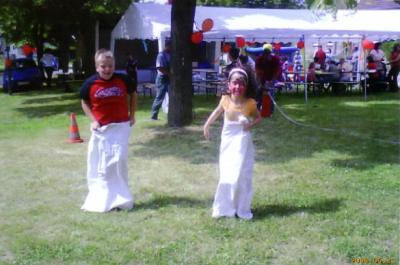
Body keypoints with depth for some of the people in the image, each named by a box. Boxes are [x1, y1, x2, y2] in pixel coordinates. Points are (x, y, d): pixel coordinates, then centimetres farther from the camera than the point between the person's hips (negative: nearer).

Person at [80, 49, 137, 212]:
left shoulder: (123, 80, -7)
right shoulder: (90, 83, -7)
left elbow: (133, 94, 12)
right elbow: (84, 102, 9)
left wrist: (132, 115, 8)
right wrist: (92, 119, -3)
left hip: (121, 126, -1)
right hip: (101, 128, 1)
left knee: (119, 160, -7)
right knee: (98, 165, 7)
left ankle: (120, 197, 9)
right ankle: (99, 198, 23)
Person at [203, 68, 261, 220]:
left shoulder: (249, 103, -12)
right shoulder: (225, 100, -7)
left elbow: (258, 117, 4)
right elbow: (217, 112, 12)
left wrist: (251, 124, -16)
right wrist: (206, 125, 16)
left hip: (242, 142, -2)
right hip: (227, 141, 2)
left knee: (241, 175, 2)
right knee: (226, 175, 8)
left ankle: (242, 208, 16)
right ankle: (225, 207, 22)